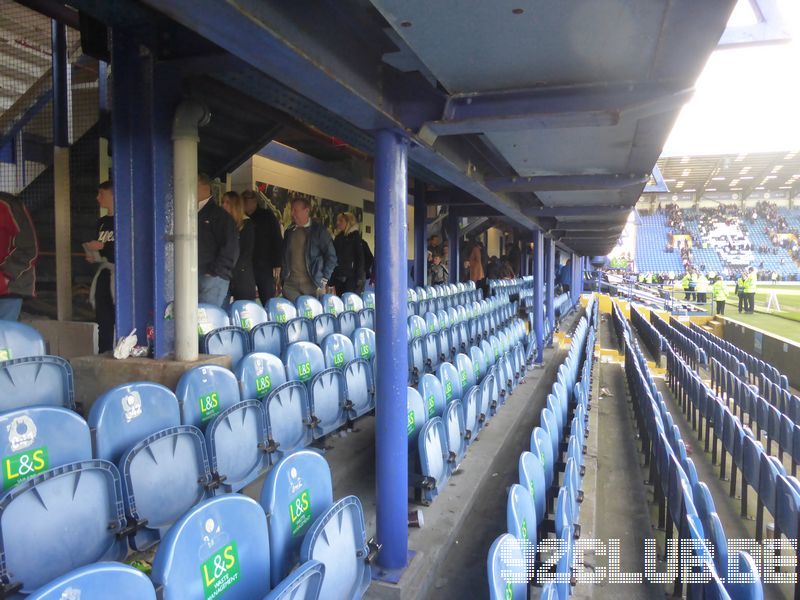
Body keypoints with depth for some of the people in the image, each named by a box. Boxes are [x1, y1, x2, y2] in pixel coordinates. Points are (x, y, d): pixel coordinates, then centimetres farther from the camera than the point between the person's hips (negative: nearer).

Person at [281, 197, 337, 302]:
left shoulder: (318, 230, 0)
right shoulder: (289, 231, 14)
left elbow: (331, 256, -1)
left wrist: (323, 280, -5)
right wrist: (282, 279, 11)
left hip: (313, 285, -4)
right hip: (290, 285, 4)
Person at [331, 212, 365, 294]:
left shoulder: (355, 235, 0)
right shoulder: (338, 237, 16)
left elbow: (360, 256, -6)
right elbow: (333, 255, 17)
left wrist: (359, 277, -14)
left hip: (351, 277, -6)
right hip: (338, 277, 6)